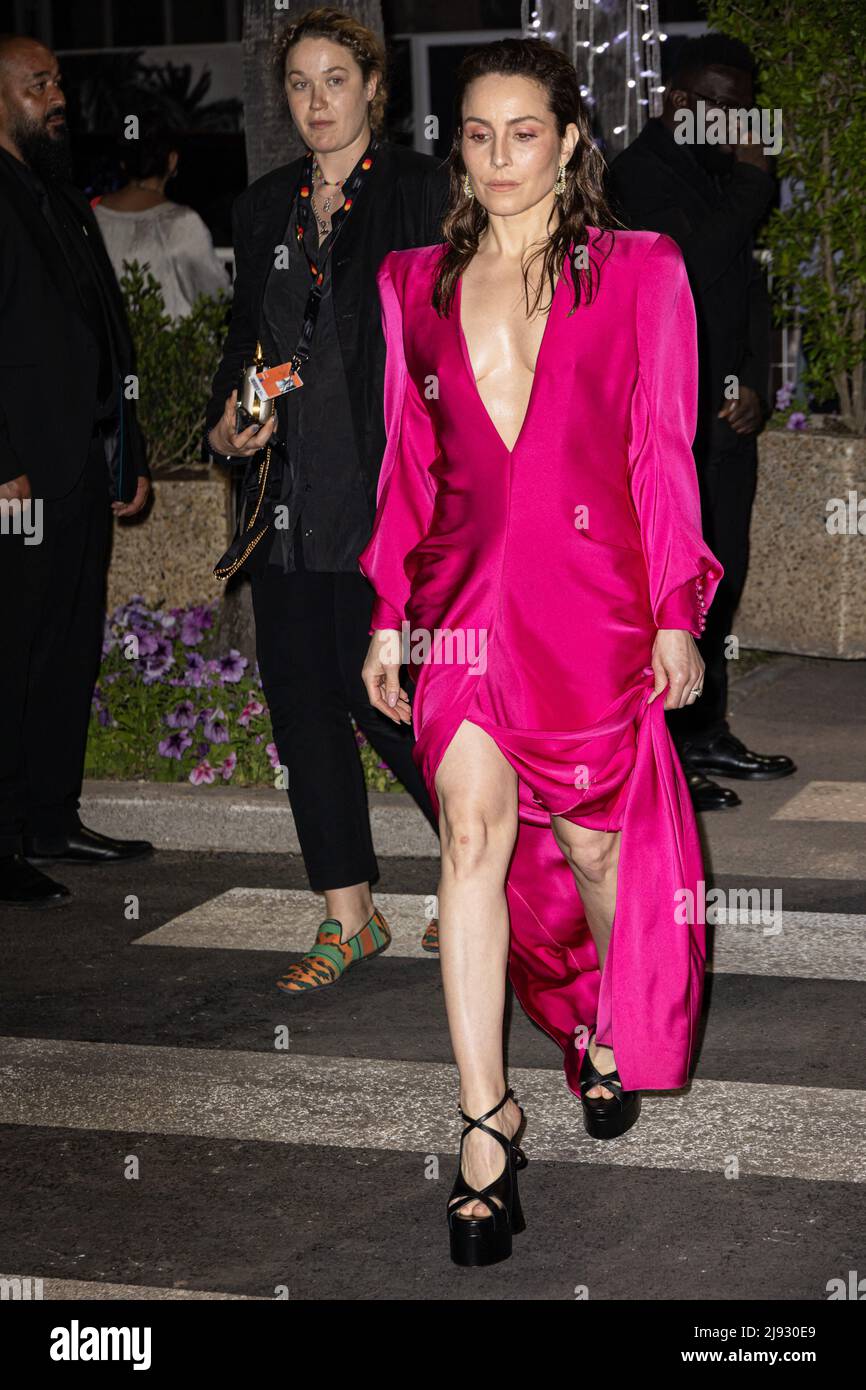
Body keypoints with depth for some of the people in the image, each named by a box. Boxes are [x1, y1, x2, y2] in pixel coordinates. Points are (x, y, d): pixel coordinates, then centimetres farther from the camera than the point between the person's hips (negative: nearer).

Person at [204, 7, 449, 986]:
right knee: (300, 696, 6)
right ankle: (349, 917, 16)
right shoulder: (264, 207, 14)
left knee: (377, 691, -7)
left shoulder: (419, 192, -3)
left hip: (385, 491, -6)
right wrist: (226, 422, 4)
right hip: (289, 493, 6)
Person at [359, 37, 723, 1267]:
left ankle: (609, 1030, 40)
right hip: (467, 589, 1)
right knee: (475, 829, -13)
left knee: (591, 836, 10)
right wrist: (388, 613, 10)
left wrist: (677, 614, -2)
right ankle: (486, 1121, -10)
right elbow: (409, 462, 13)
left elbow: (664, 452, 1)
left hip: (594, 589, -1)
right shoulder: (416, 285, 10)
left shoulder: (639, 274, 2)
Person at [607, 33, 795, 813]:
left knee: (721, 579, 11)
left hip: (725, 416, 8)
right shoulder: (642, 173, -8)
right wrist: (751, 182, -11)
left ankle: (706, 734, 21)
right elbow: (697, 261, -22)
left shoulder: (723, 175, 17)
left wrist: (756, 384, 6)